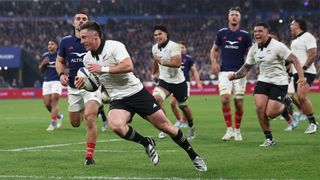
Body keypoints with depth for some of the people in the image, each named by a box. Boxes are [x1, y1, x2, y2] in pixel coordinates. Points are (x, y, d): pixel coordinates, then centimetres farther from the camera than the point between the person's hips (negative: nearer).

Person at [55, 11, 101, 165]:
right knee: (75, 123, 13)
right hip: (73, 87, 4)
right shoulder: (66, 42, 3)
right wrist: (61, 74, -5)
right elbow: (59, 61, 15)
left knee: (90, 118, -22)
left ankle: (89, 156, -14)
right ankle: (83, 111, 52)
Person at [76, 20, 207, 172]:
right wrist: (83, 84, -1)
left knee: (164, 125, -2)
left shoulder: (114, 46, -13)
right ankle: (146, 143, -4)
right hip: (118, 101, 4)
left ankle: (193, 156, 17)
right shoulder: (87, 58, 6)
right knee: (115, 125, -29)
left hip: (136, 92, -4)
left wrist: (103, 69, -24)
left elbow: (128, 66, -26)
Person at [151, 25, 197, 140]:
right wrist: (154, 73, 39)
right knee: (156, 98, -24)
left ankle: (191, 128, 39)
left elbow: (177, 63, -31)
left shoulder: (173, 46, -18)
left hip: (178, 81, -4)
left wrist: (162, 62, -34)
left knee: (183, 106, 13)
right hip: (164, 81, 4)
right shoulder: (155, 48, 3)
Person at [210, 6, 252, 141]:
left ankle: (237, 130, 15)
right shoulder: (221, 33, 7)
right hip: (224, 72, 1)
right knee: (225, 99, -14)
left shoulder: (245, 35, 3)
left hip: (239, 72, -1)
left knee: (238, 102, 0)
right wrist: (214, 61, -2)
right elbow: (214, 49, 16)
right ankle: (229, 130, -5)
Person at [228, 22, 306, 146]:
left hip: (279, 82, -5)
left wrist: (301, 77, -27)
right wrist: (235, 75, -8)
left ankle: (285, 104, 23)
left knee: (270, 114, -12)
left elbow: (294, 60, -15)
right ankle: (269, 139, 2)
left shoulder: (277, 46, -15)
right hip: (263, 80, 6)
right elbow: (246, 67, 12)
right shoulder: (253, 49, 4)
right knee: (259, 108, -13)